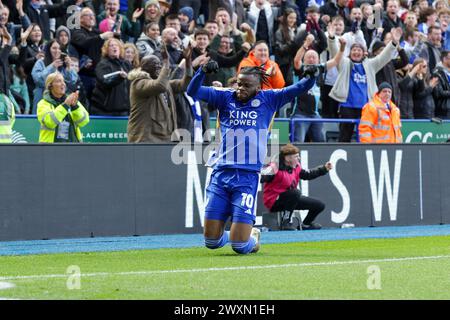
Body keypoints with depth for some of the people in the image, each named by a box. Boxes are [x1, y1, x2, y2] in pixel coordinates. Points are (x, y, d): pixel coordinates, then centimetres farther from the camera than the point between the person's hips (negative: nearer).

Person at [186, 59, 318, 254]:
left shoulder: (268, 100, 8)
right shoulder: (225, 97, 10)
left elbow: (299, 89, 5)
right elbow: (193, 91, 2)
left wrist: (310, 76, -16)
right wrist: (203, 71, -16)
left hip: (248, 177, -2)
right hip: (220, 174, 2)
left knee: (240, 245, -7)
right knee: (212, 241, 3)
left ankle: (253, 237, 28)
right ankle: (236, 235, 36)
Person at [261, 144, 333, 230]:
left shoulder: (296, 167, 2)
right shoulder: (276, 167, -24)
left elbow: (308, 175, 19)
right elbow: (261, 178, -37)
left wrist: (324, 169, 14)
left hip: (291, 199, 9)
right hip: (274, 202, -9)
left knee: (320, 205, 10)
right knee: (296, 192, -38)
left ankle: (306, 224, 37)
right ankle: (285, 223, -25)